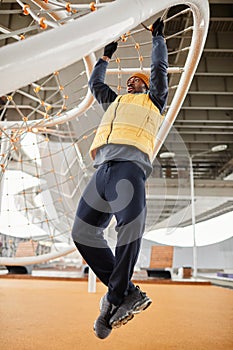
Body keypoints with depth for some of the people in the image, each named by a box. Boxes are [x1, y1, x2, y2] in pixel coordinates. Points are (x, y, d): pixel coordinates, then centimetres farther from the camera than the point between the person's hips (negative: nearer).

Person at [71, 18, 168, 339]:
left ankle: (116, 297, -16)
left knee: (131, 223, -27)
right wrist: (106, 57, 63)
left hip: (129, 164, -5)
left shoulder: (152, 100, 28)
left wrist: (158, 36, 44)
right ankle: (127, 292, -5)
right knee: (83, 232, -7)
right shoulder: (115, 102, 39)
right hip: (103, 168, 6)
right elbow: (95, 83, 52)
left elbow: (160, 68, 29)